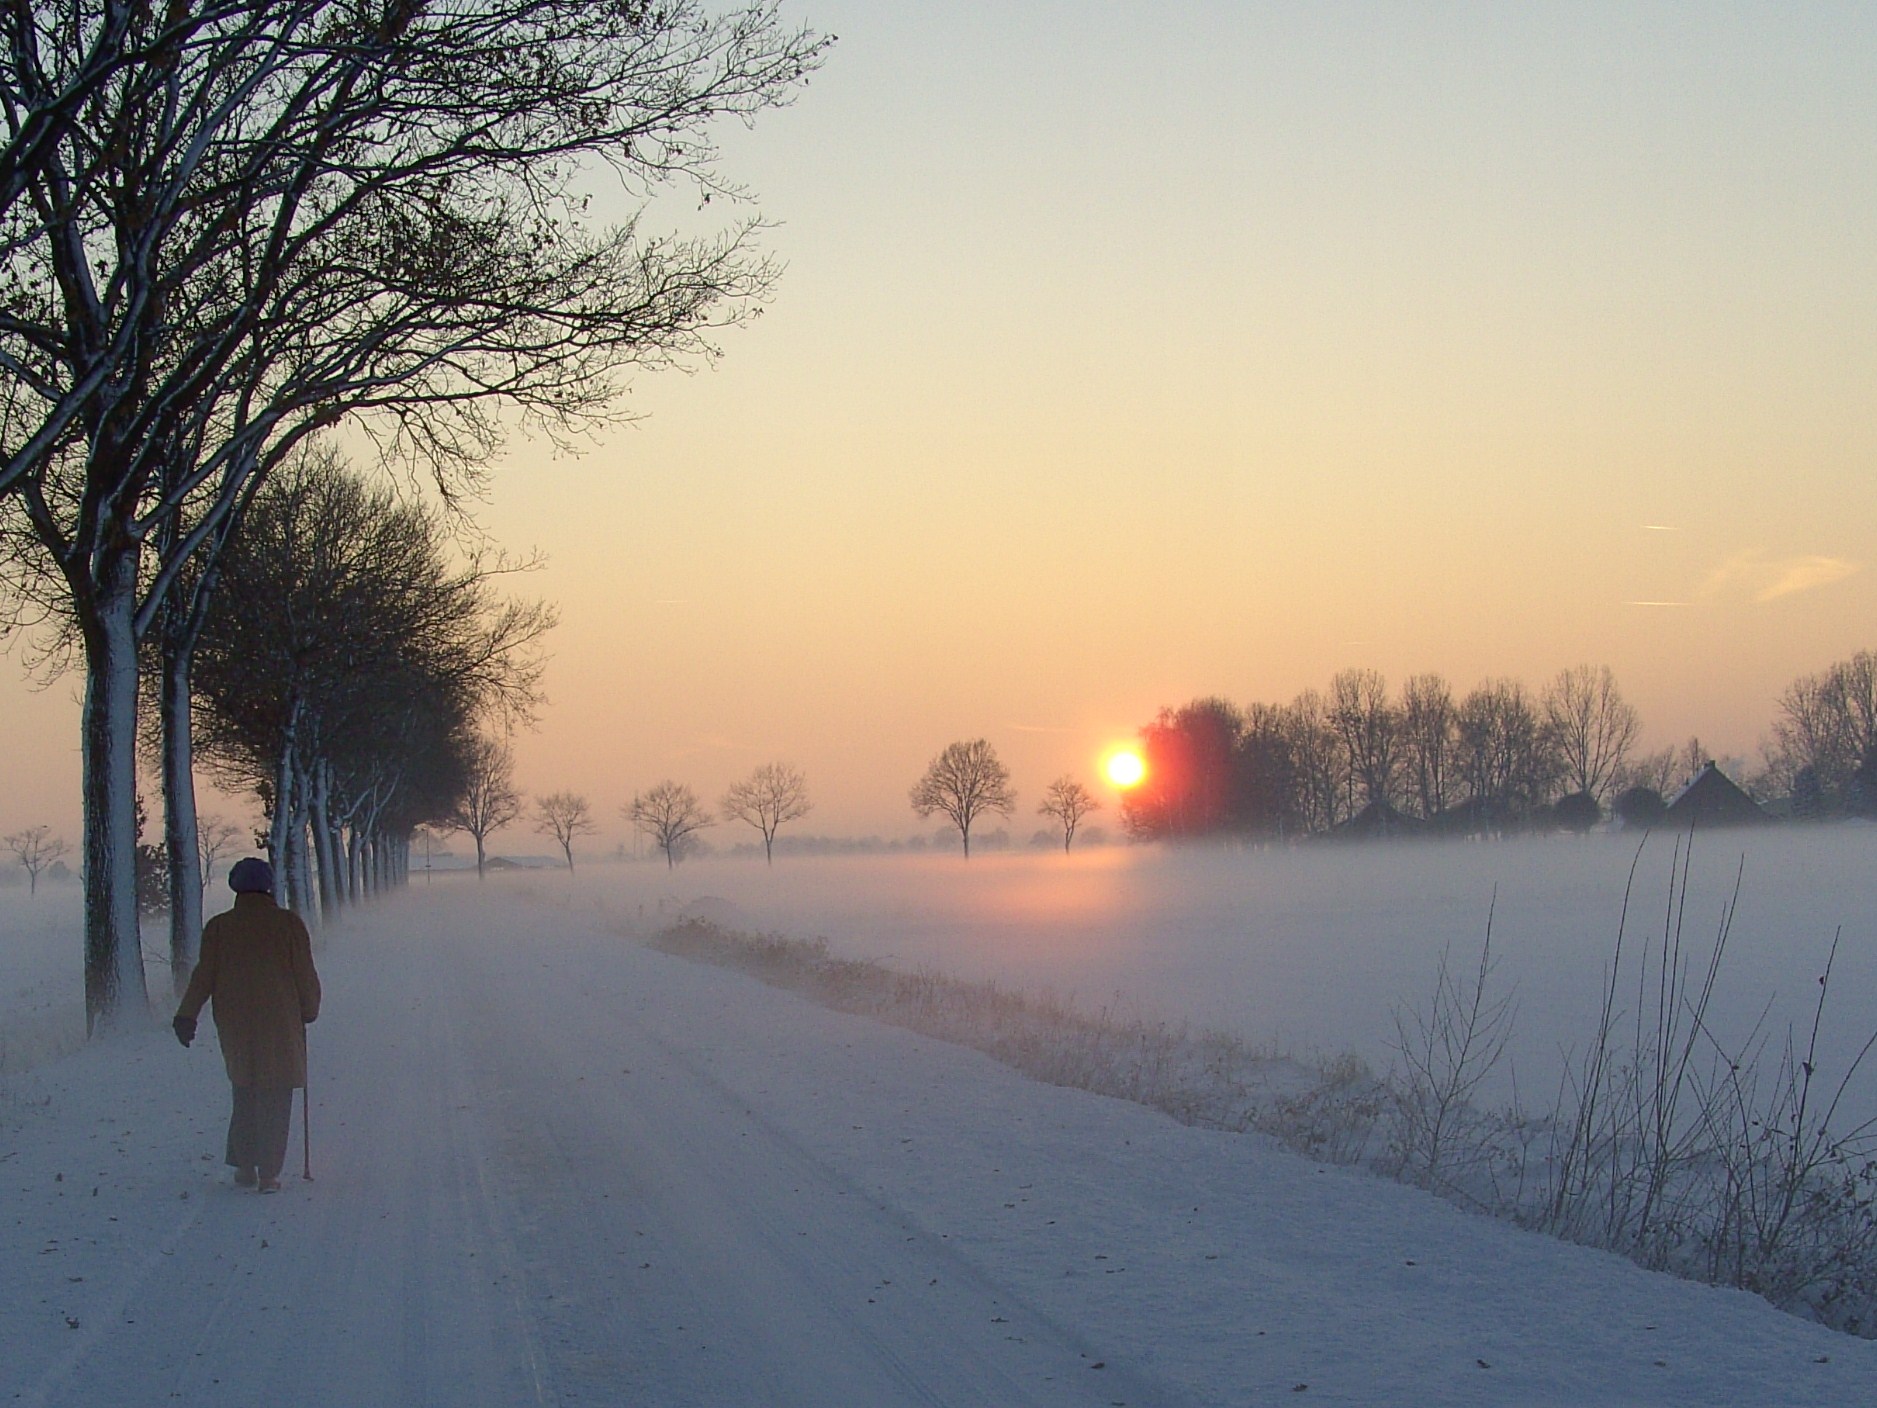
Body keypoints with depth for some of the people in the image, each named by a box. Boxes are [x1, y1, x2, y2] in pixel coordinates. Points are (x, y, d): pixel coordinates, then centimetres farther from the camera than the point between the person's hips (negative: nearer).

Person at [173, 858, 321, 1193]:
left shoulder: (218, 927, 1)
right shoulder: (289, 924, -3)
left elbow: (204, 976, 2)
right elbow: (305, 975, 0)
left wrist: (186, 1015, 10)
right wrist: (308, 1011, 14)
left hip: (235, 1024, 2)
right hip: (281, 1024, -2)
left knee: (245, 1093, 15)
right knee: (275, 1099, 2)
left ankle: (245, 1166, 12)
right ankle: (268, 1173, -1)